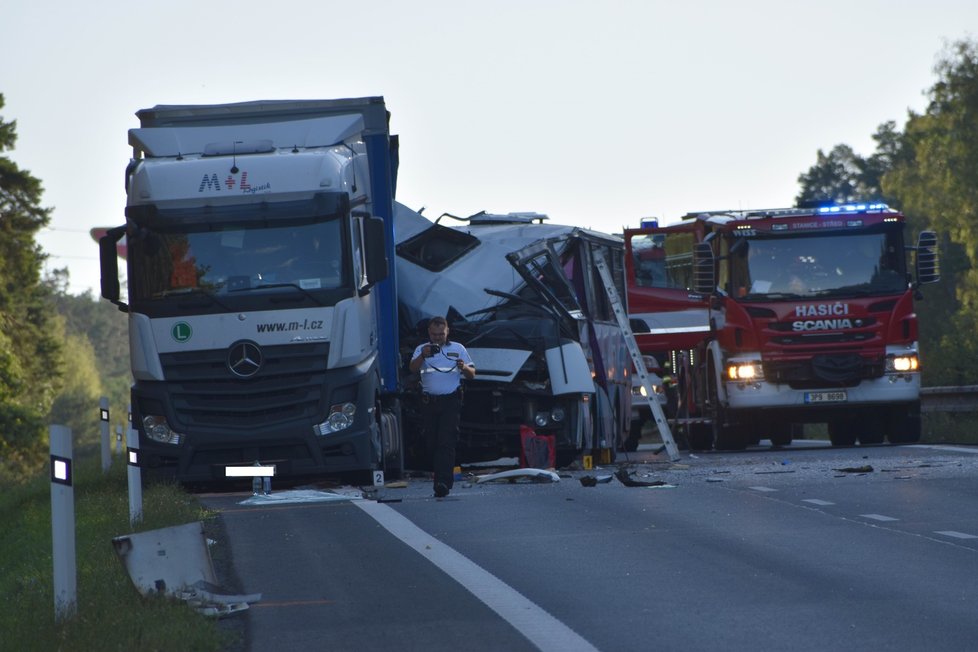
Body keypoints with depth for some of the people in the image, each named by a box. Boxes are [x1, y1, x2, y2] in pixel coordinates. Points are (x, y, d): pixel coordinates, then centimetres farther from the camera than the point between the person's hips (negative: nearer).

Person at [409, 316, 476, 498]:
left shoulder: (457, 349, 10)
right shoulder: (422, 349, 9)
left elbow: (472, 374, 9)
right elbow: (413, 368, -9)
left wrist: (464, 368, -14)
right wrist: (423, 356, -28)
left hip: (450, 401, -2)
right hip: (429, 400, 2)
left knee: (446, 442, -13)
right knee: (432, 442, 3)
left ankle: (443, 483, -21)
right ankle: (443, 478, 15)